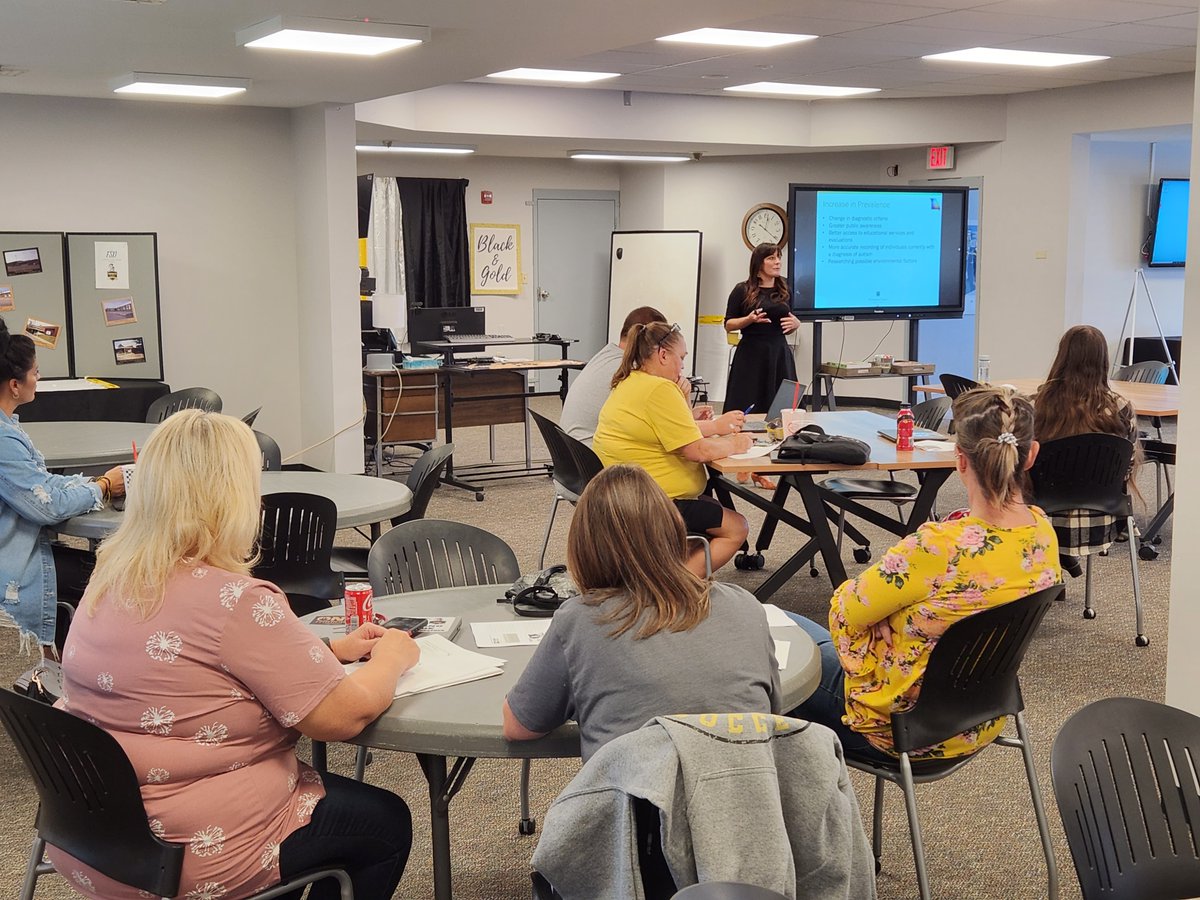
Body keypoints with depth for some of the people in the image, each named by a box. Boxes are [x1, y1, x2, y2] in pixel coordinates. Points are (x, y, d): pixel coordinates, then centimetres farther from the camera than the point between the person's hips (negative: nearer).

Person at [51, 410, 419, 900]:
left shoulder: (110, 579, 0)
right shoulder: (234, 601, -26)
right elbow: (345, 716, -22)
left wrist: (331, 649, 11)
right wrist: (391, 658, -2)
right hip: (191, 859, -8)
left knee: (334, 791, 30)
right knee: (386, 822, 16)